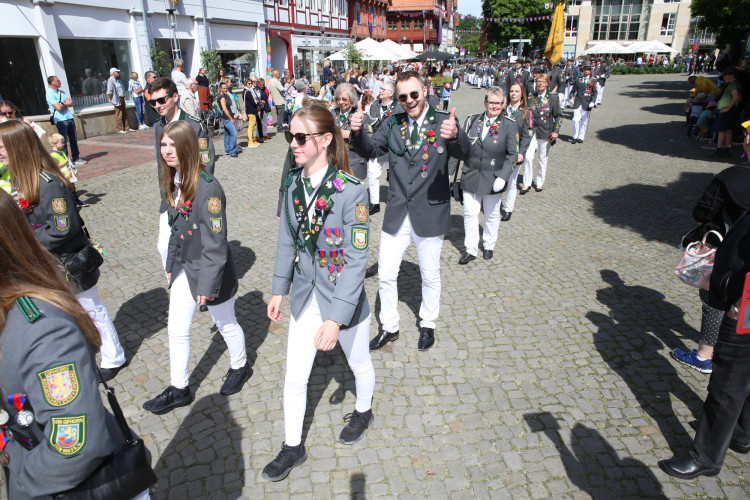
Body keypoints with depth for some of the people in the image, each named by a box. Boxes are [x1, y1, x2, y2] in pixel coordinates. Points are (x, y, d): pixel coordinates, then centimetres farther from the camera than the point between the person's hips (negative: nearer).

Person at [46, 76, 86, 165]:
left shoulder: (62, 92, 17)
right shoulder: (50, 94, -7)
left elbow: (71, 103, 8)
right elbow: (59, 107, -15)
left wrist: (63, 104, -9)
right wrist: (67, 104, 2)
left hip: (70, 118, 7)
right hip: (61, 120, -7)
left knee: (74, 139, 10)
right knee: (63, 141, -4)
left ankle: (76, 158, 19)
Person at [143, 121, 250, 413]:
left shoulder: (207, 187, -25)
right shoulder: (172, 182, 1)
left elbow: (215, 242, -23)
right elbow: (176, 229, 11)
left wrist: (208, 284, -20)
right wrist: (171, 264, 15)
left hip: (210, 269, -7)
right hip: (183, 267, 7)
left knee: (226, 324, 15)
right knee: (176, 329, 12)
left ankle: (240, 367, 42)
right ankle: (179, 389, 29)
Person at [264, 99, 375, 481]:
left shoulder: (351, 191, -23)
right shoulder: (293, 183, -6)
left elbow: (357, 259, -22)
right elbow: (287, 239, 5)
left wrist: (336, 317, -24)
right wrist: (279, 290, 8)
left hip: (344, 298, -4)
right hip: (305, 296, 4)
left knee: (359, 364, 22)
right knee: (294, 378, 12)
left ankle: (363, 411, 54)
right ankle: (293, 447, 36)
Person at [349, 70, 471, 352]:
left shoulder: (443, 122, -9)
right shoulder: (393, 125, 2)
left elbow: (464, 153, -24)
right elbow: (370, 150, -3)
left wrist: (454, 136, -48)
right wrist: (357, 132, -25)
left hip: (430, 214, -3)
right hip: (396, 215, 3)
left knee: (430, 276, 16)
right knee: (385, 275, 11)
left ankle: (428, 325, 40)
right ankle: (389, 328, 33)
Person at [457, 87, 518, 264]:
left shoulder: (509, 126, -4)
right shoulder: (472, 120, 1)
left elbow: (512, 154, -4)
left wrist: (503, 178, -14)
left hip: (493, 179, -1)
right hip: (470, 176, 1)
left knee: (492, 215, 14)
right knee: (470, 213, 1)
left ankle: (489, 246, 34)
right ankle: (471, 250, 15)